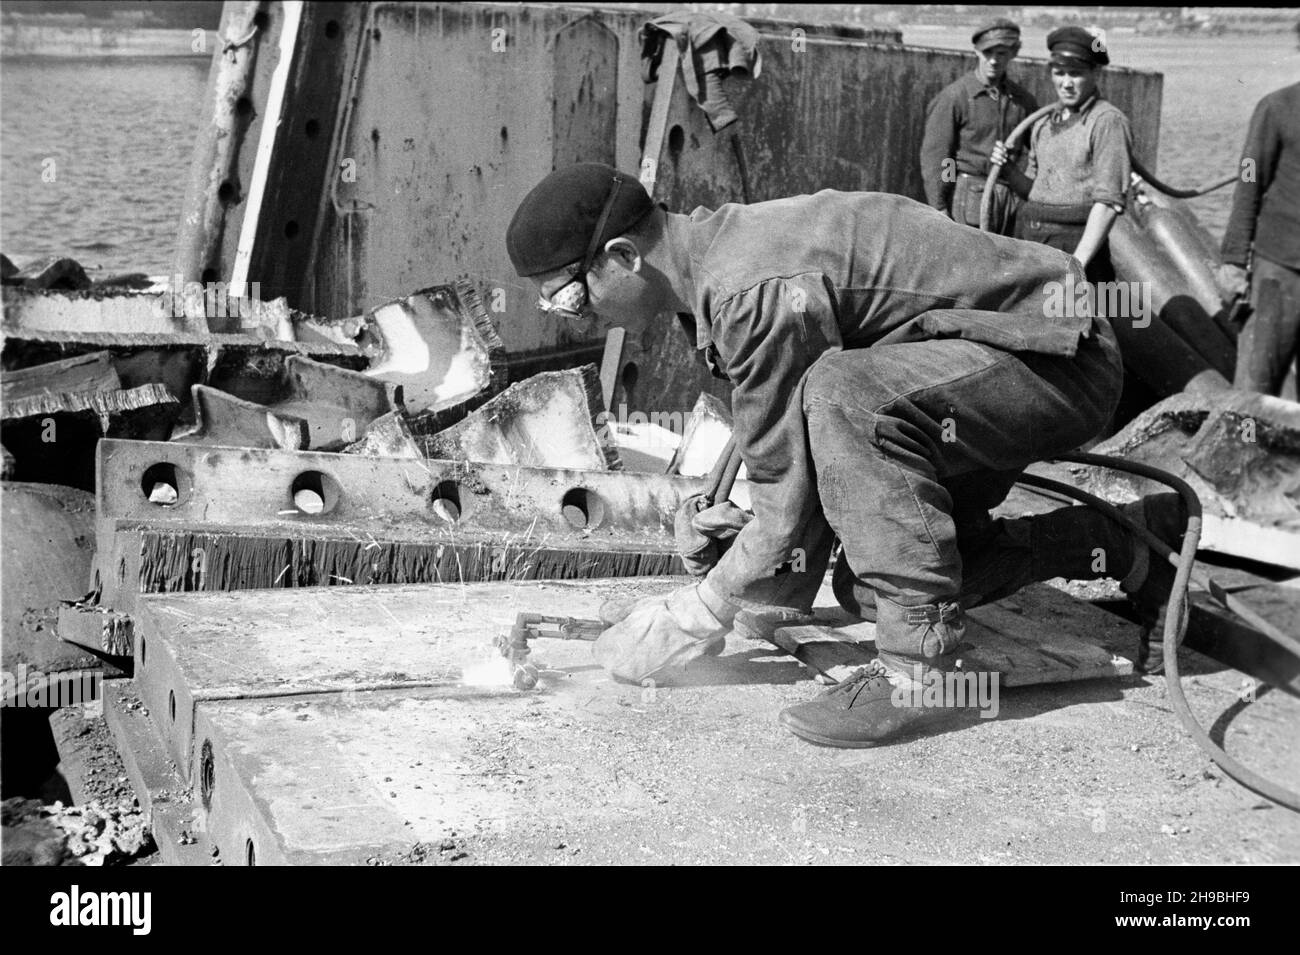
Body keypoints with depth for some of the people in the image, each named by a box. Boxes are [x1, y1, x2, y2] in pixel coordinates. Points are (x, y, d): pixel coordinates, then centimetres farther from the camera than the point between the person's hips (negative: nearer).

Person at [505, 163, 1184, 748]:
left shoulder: (757, 290, -28)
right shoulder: (720, 257, 4)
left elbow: (792, 505, -25)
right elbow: (787, 454, 13)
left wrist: (684, 625, -13)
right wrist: (762, 602, 13)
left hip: (1062, 359, -10)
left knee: (842, 396, -35)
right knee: (869, 585, 11)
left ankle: (919, 667, -24)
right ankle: (1125, 542, 26)